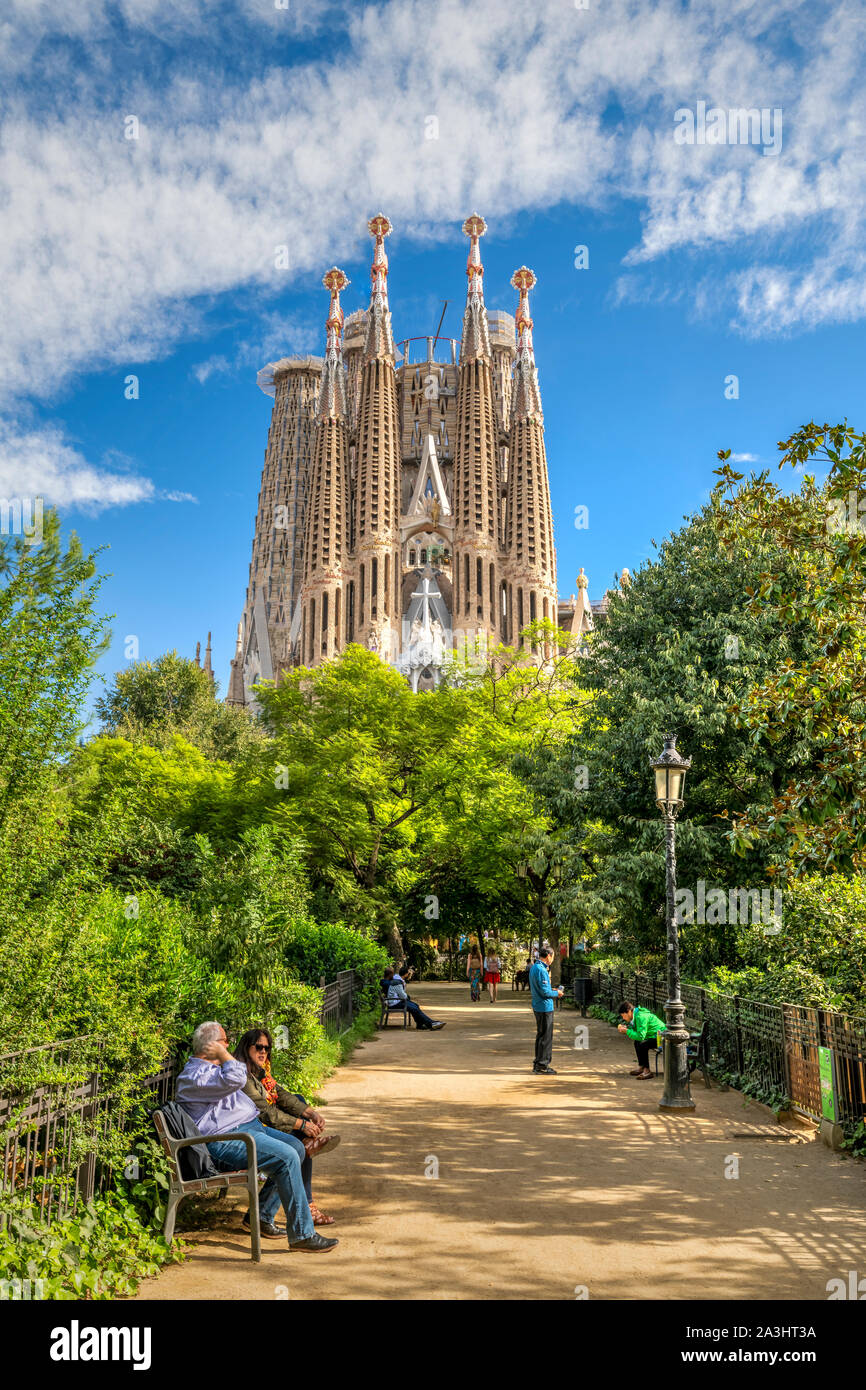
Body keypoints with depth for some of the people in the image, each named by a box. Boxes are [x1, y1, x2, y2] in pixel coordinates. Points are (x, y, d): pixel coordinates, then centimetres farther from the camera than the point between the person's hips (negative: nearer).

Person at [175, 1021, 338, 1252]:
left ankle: (264, 1216, 8)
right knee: (287, 1158, -23)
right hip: (225, 1141, -11)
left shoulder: (208, 1068, 22)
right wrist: (223, 1054, -14)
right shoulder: (194, 1076, -13)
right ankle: (302, 1234, -18)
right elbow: (236, 1079, -27)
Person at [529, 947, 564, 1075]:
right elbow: (545, 992, -21)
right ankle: (542, 1065, 2)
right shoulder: (541, 970, -20)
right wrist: (556, 993, -5)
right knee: (546, 1037, -2)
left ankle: (538, 1063, 24)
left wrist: (551, 990, 14)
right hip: (545, 1007, -10)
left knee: (541, 1035, 17)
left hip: (537, 1006, 10)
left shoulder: (534, 968, 11)